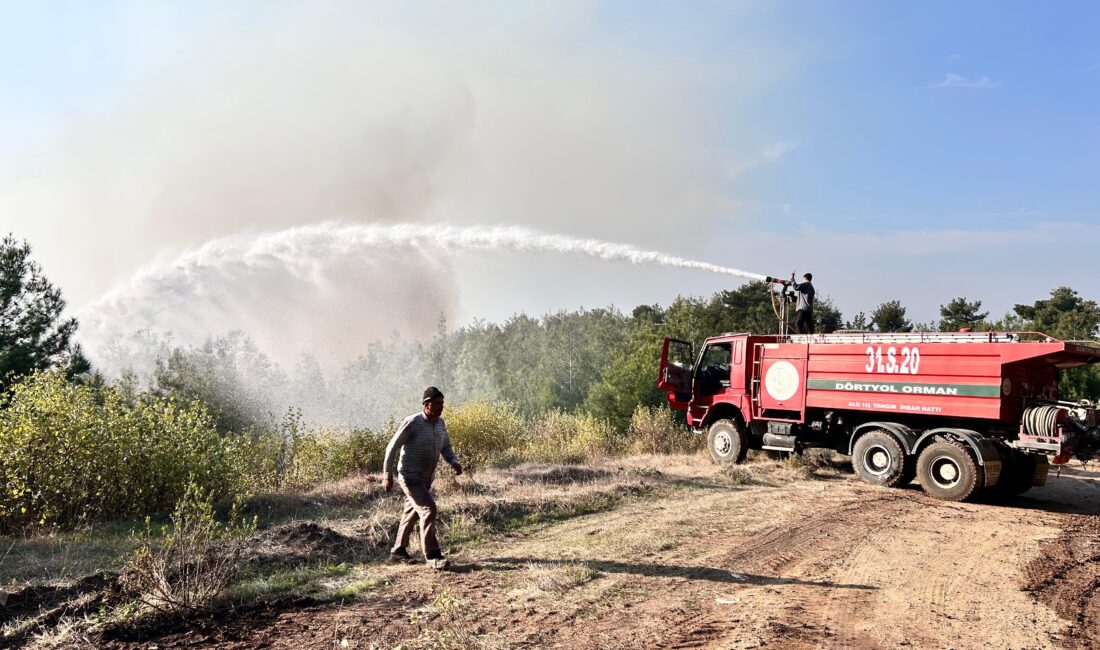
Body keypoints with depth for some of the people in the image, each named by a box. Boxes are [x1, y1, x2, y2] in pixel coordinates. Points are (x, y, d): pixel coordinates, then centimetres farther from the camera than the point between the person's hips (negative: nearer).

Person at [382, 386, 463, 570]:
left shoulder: (440, 423, 2)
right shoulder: (412, 422, -19)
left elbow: (445, 448, 10)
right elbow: (392, 447, -14)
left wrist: (455, 463, -10)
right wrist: (387, 475, -13)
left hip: (426, 478, 8)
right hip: (410, 477, -8)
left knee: (412, 513, 17)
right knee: (428, 510, -17)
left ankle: (398, 551, 33)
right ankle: (432, 556, -12)